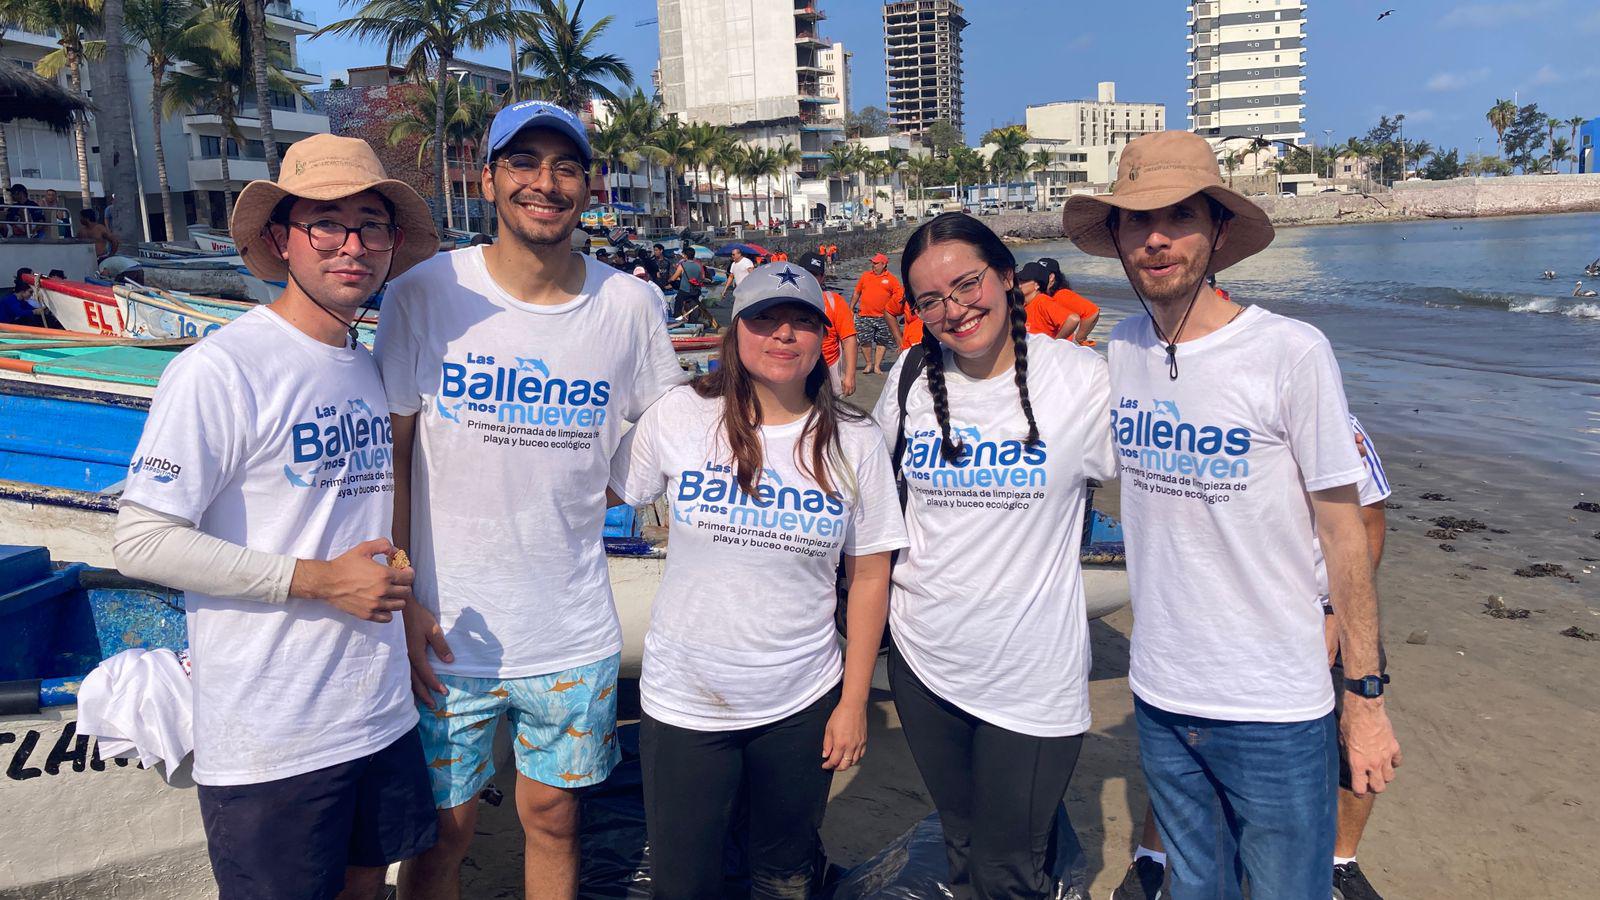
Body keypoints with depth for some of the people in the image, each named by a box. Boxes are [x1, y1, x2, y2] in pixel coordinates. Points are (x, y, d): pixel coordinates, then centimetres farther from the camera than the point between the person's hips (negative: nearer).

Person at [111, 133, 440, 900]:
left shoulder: (375, 368, 9)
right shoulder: (219, 370, -15)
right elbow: (143, 542, -18)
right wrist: (318, 580, -20)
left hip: (381, 714, 7)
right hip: (269, 741, -7)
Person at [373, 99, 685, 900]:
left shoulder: (631, 306, -3)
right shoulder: (425, 296, -8)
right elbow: (389, 458, -4)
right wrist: (401, 601, -8)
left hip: (574, 635, 2)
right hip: (447, 632, -1)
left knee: (553, 818, 18)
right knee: (443, 829, 13)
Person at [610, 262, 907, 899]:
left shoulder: (855, 442, -5)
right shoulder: (678, 416, -8)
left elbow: (869, 575, -1)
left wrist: (854, 701, 0)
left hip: (803, 703, 1)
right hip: (683, 701, 0)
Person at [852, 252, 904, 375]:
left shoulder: (891, 279, 3)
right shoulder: (865, 275, 10)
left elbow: (900, 296, 4)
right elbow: (856, 293, 16)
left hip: (883, 317, -1)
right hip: (864, 316, 1)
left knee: (882, 342, 2)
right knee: (865, 341, -1)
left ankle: (877, 366, 11)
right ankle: (869, 364, 14)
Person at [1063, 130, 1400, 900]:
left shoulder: (1291, 353, -14)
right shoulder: (1118, 348, -1)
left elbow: (1343, 532, -9)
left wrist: (1367, 697, -6)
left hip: (1276, 710, -4)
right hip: (1159, 696, 4)